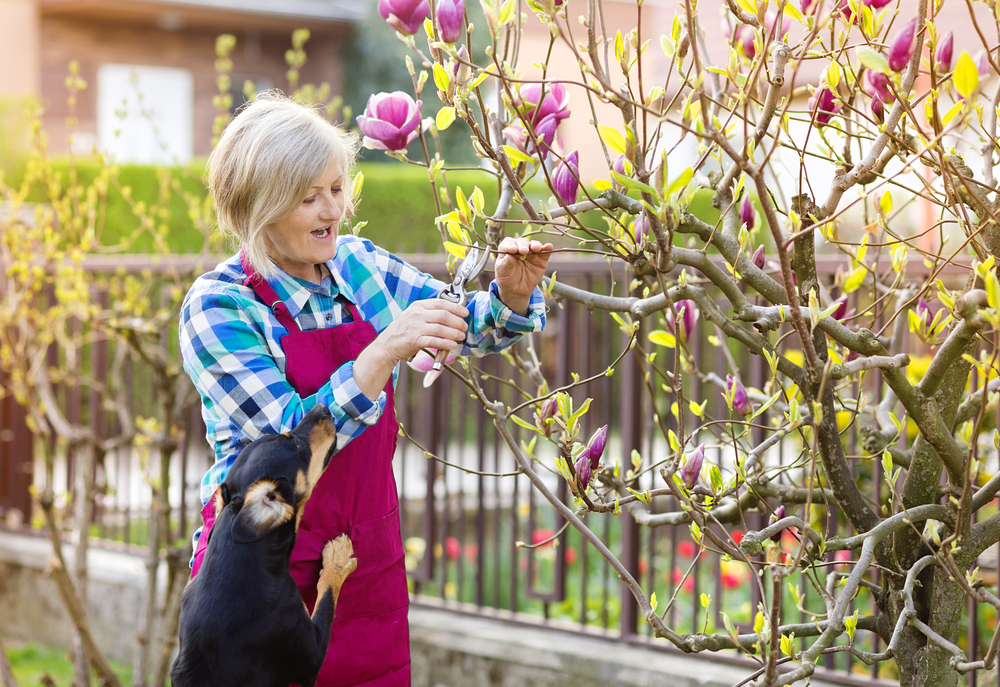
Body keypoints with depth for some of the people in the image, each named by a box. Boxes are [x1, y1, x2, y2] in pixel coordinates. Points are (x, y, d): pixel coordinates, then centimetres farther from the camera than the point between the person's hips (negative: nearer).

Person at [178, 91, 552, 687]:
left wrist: (512, 296, -10)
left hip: (369, 563, 5)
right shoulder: (217, 307, -13)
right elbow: (291, 442, -21)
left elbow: (469, 328, 12)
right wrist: (385, 351, -31)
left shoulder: (357, 264, 2)